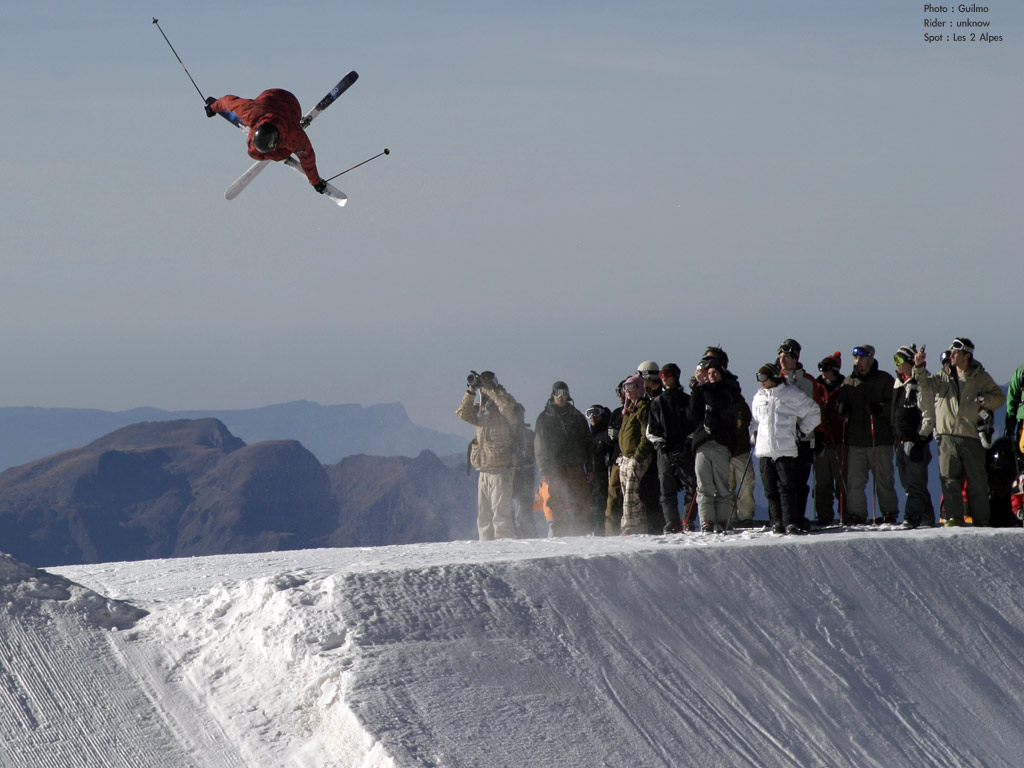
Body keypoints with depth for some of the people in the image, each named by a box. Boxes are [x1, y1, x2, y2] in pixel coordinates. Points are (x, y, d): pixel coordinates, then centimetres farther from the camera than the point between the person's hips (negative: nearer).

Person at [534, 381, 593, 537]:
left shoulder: (577, 417, 15)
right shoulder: (544, 418, 9)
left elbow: (588, 443, 16)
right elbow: (540, 446, 5)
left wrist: (589, 468, 8)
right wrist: (544, 470, -5)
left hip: (576, 466, 2)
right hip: (555, 468, -2)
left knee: (582, 506, -5)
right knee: (558, 506, -6)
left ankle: (583, 534, -3)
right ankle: (560, 535, -4)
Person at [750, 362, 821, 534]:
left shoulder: (791, 394, -1)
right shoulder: (759, 397, 15)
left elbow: (813, 412, 5)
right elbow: (753, 419, 30)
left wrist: (802, 431, 3)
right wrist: (754, 434, 15)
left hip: (786, 449, -5)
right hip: (764, 450, 5)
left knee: (788, 487, -8)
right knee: (770, 489, 3)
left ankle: (791, 522, -8)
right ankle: (777, 522, 8)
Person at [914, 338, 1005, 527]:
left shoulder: (980, 377, 6)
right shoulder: (944, 377, 13)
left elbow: (999, 397, 9)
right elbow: (927, 386, 1)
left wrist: (982, 401, -9)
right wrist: (920, 368, -12)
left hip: (971, 435, -2)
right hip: (948, 436, 2)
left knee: (977, 481, 1)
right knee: (949, 479, -4)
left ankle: (981, 520, 7)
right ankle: (954, 517, -2)